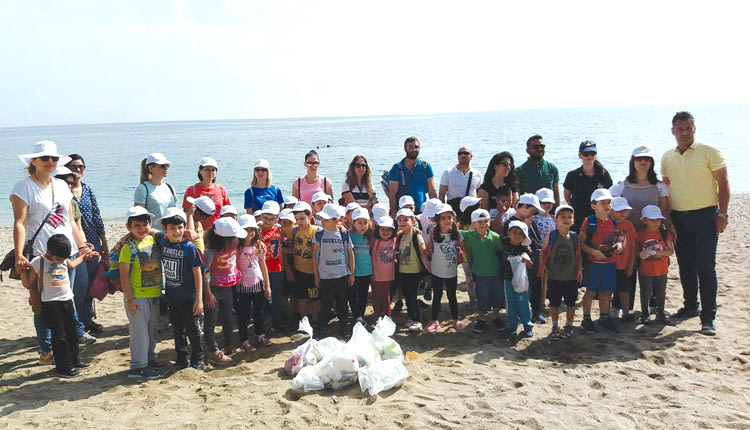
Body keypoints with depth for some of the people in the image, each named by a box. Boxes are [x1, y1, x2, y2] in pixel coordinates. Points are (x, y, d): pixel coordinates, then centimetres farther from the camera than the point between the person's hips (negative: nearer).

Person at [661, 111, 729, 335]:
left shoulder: (709, 152, -5)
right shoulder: (667, 157, 9)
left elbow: (723, 182, -6)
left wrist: (722, 214, -12)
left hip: (705, 216, -5)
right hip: (678, 218, 5)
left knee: (706, 268, -6)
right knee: (685, 266, 13)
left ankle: (708, 318, -2)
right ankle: (690, 306, 28)